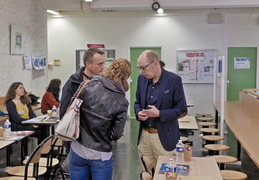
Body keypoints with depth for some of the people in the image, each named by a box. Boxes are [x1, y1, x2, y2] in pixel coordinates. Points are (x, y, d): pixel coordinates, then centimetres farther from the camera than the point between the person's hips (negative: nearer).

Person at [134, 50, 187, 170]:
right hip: (144, 136, 5)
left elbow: (182, 110, -8)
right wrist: (138, 113, -5)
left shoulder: (174, 80, -9)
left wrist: (159, 113, -19)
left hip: (164, 137, -5)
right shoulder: (142, 79, 7)